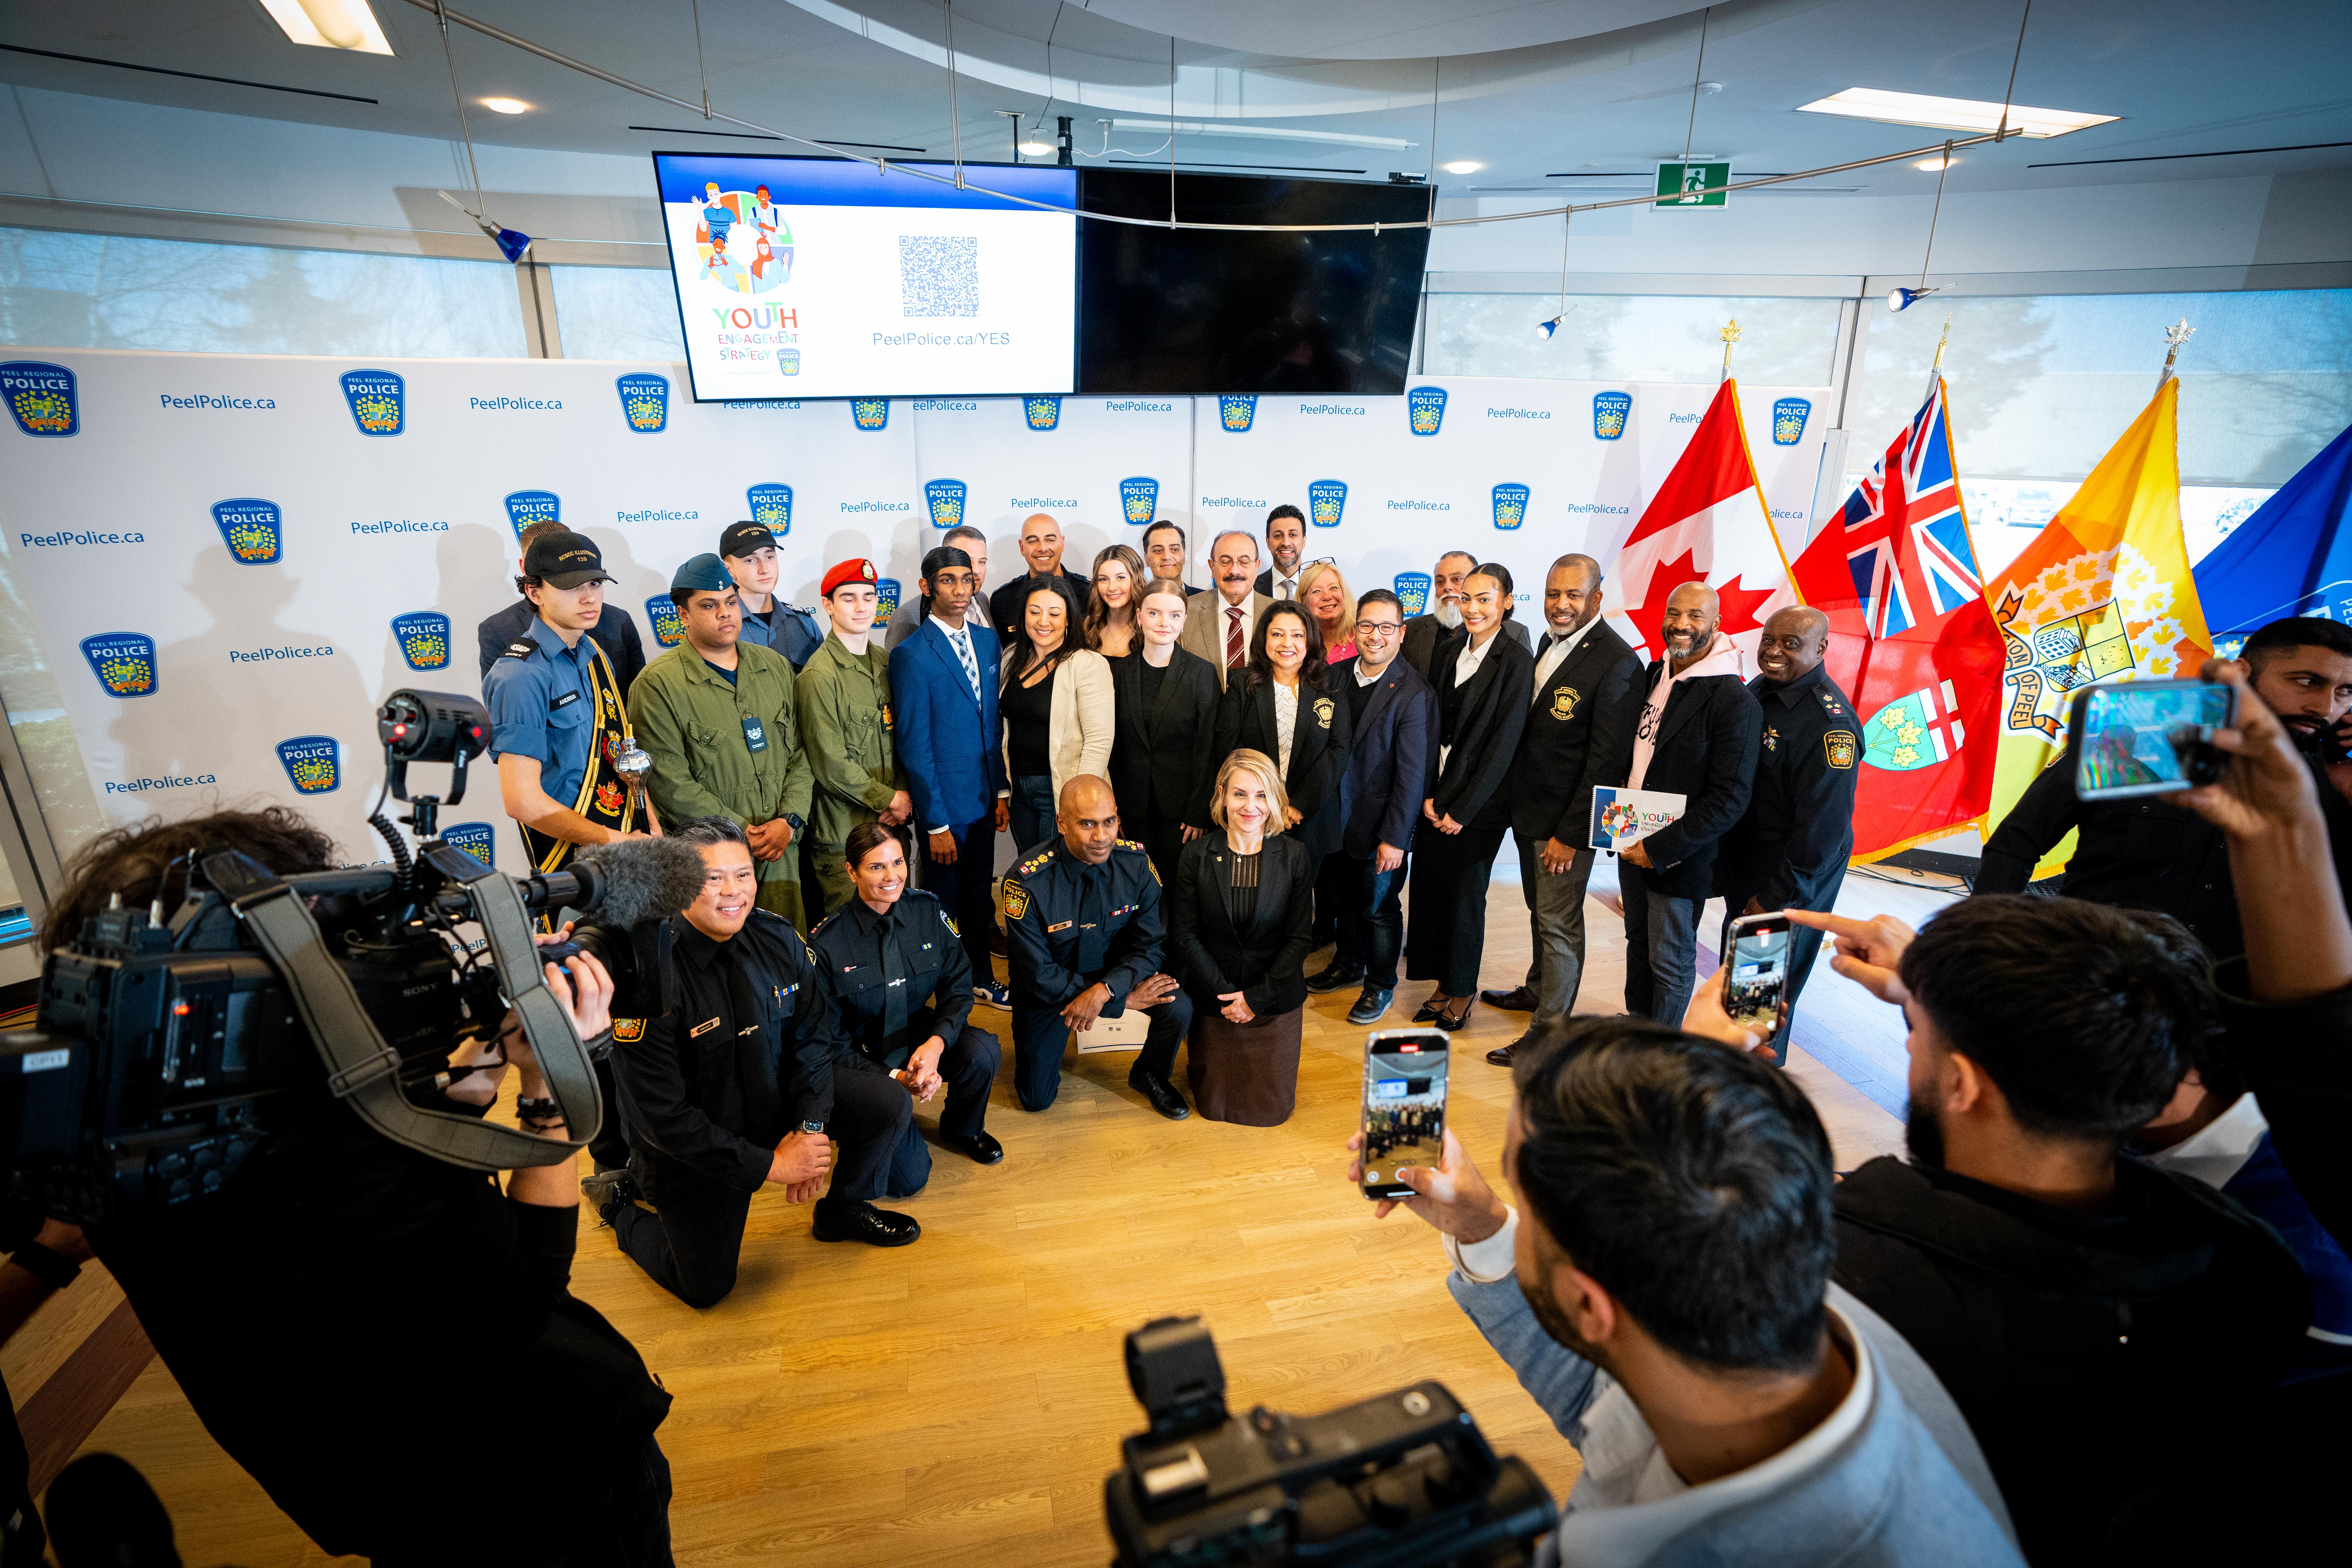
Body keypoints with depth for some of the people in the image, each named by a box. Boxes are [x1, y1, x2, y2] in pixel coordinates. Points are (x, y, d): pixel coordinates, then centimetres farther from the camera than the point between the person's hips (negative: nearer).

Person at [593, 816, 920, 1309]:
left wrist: (809, 1127, -14)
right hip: (691, 1141, -4)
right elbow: (663, 1116, -24)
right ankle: (623, 1204, 26)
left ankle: (843, 1210, 21)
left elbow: (814, 1034, -2)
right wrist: (768, 1165, -22)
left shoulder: (777, 937, -12)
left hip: (778, 1089, 5)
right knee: (706, 1287, -3)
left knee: (892, 1104, -7)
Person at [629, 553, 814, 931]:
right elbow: (669, 782, -11)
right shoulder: (659, 683, -6)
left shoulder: (776, 667, 10)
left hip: (782, 851, 4)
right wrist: (741, 832, -12)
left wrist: (789, 821, -5)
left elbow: (801, 752, 9)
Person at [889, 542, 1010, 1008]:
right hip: (944, 800, -6)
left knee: (980, 895, 18)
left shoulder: (987, 640, 6)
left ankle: (981, 978, 36)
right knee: (946, 901, 9)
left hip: (984, 796, 6)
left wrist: (1001, 789, 9)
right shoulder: (912, 655, -14)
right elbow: (914, 746, -15)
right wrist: (936, 823, -15)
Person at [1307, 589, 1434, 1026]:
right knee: (1340, 899, 21)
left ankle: (1380, 985, 32)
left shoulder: (1414, 694, -17)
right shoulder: (1335, 676, 0)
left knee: (1379, 907, 11)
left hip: (1379, 826, -5)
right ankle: (1348, 964, 45)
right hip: (1335, 816, 5)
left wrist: (1394, 837, -16)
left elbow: (1412, 773, -17)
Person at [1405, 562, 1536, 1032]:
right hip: (1435, 796, 5)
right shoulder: (1451, 651, 5)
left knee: (1465, 894, 6)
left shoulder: (1516, 662, -11)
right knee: (1429, 888, 8)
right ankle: (1443, 984, 26)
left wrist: (1462, 810, -12)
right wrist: (1427, 796, -3)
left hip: (1479, 803, -5)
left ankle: (1463, 991, 27)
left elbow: (1503, 745, -12)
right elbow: (1434, 726, 5)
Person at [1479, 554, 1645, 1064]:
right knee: (1540, 909, 23)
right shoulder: (1550, 642, 7)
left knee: (1559, 923, 3)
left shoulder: (1617, 662, -19)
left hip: (1567, 820, -8)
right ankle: (1537, 991, 42)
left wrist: (1570, 834, -19)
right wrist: (1519, 806, 11)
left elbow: (1606, 758, -20)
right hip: (1529, 810, 8)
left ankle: (1548, 1031, 16)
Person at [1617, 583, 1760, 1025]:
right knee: (1638, 943, 22)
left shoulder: (1735, 701, -18)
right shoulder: (1654, 675, 4)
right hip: (1633, 845, 6)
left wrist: (1660, 849, -20)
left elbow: (1729, 799, -19)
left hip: (1679, 858, -6)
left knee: (1670, 962, 9)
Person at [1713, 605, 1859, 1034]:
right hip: (1744, 862, 8)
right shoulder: (1758, 690, 2)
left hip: (1793, 878, -8)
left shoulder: (1831, 722, -23)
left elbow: (1822, 827, -23)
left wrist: (1774, 900, -20)